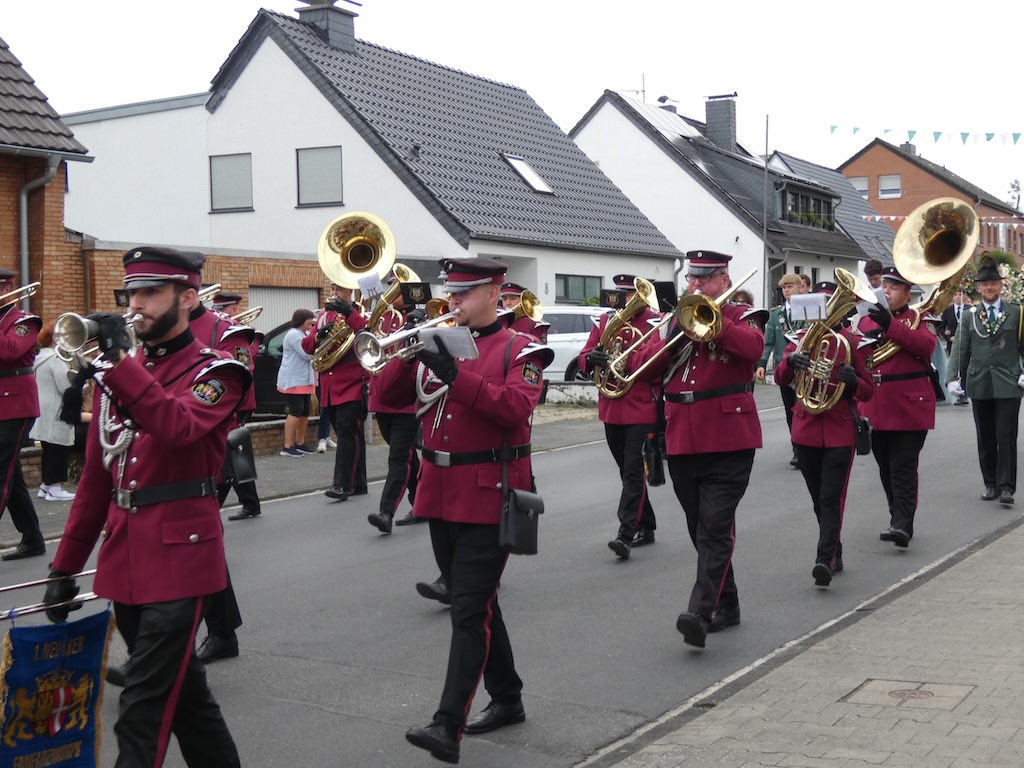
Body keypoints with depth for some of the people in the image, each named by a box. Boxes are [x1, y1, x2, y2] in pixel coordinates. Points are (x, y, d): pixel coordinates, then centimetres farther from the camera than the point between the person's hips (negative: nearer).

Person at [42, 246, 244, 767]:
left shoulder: (215, 372, -5)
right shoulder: (118, 372, 14)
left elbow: (178, 427, -28)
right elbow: (96, 477, 16)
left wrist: (120, 362, -30)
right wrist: (65, 565, 15)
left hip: (179, 556, -7)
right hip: (124, 561, 7)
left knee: (144, 711, -8)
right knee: (181, 690, 18)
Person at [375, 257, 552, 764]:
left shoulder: (519, 351, -3)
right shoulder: (439, 344, 11)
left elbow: (516, 406, -21)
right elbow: (389, 397, 5)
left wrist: (455, 374, -27)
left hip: (488, 498, -6)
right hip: (440, 494, 6)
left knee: (470, 612, -9)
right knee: (477, 605, 16)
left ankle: (448, 726, -13)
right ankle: (507, 699, 31)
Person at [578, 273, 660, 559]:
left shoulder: (655, 323, -5)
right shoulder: (605, 320, 10)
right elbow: (584, 357, 8)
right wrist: (592, 358, -15)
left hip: (643, 410, -6)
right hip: (611, 410, 6)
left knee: (634, 472, -10)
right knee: (628, 472, 13)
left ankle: (626, 534, -13)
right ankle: (646, 528, 26)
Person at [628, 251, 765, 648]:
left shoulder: (741, 317, 3)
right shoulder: (674, 321, 15)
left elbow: (753, 348, -20)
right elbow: (640, 367, 4)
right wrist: (673, 340, -11)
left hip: (728, 442, -5)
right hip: (682, 444, 6)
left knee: (715, 529, -13)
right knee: (702, 529, 13)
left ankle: (701, 612, -21)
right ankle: (725, 605, 27)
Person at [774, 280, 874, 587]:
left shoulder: (851, 341, 1)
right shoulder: (801, 337, 7)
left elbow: (868, 392, 0)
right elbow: (781, 379, -5)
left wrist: (852, 380, -22)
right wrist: (791, 360, -26)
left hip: (840, 430, -3)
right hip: (806, 428, 3)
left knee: (831, 498, -12)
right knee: (819, 499, 12)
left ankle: (825, 560, -20)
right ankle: (833, 554, 27)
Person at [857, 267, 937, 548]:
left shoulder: (920, 319, -1)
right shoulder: (867, 320, 13)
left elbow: (927, 345, -21)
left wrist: (890, 325, -28)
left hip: (909, 407, -5)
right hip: (875, 408, 5)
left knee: (903, 468, -9)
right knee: (886, 469, 12)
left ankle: (903, 525, -11)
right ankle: (899, 519, 23)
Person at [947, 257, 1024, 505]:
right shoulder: (970, 316, 8)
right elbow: (960, 350, 4)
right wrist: (953, 378, -6)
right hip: (979, 384, 2)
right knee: (985, 438, 9)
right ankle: (990, 483, 18)